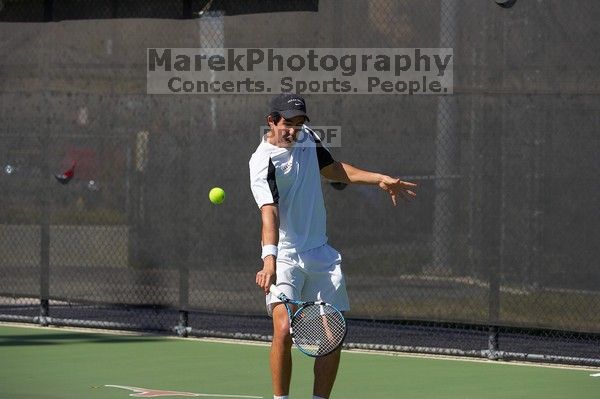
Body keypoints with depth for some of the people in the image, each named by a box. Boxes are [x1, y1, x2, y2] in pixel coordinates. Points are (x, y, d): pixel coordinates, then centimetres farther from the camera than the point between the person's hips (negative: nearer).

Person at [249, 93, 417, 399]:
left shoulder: (306, 137, 6)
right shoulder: (263, 162, -17)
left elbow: (334, 169, 24)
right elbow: (269, 213, -31)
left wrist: (380, 179, 14)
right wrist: (269, 258, -44)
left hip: (321, 255, 7)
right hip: (285, 257, -7)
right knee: (284, 329, -23)